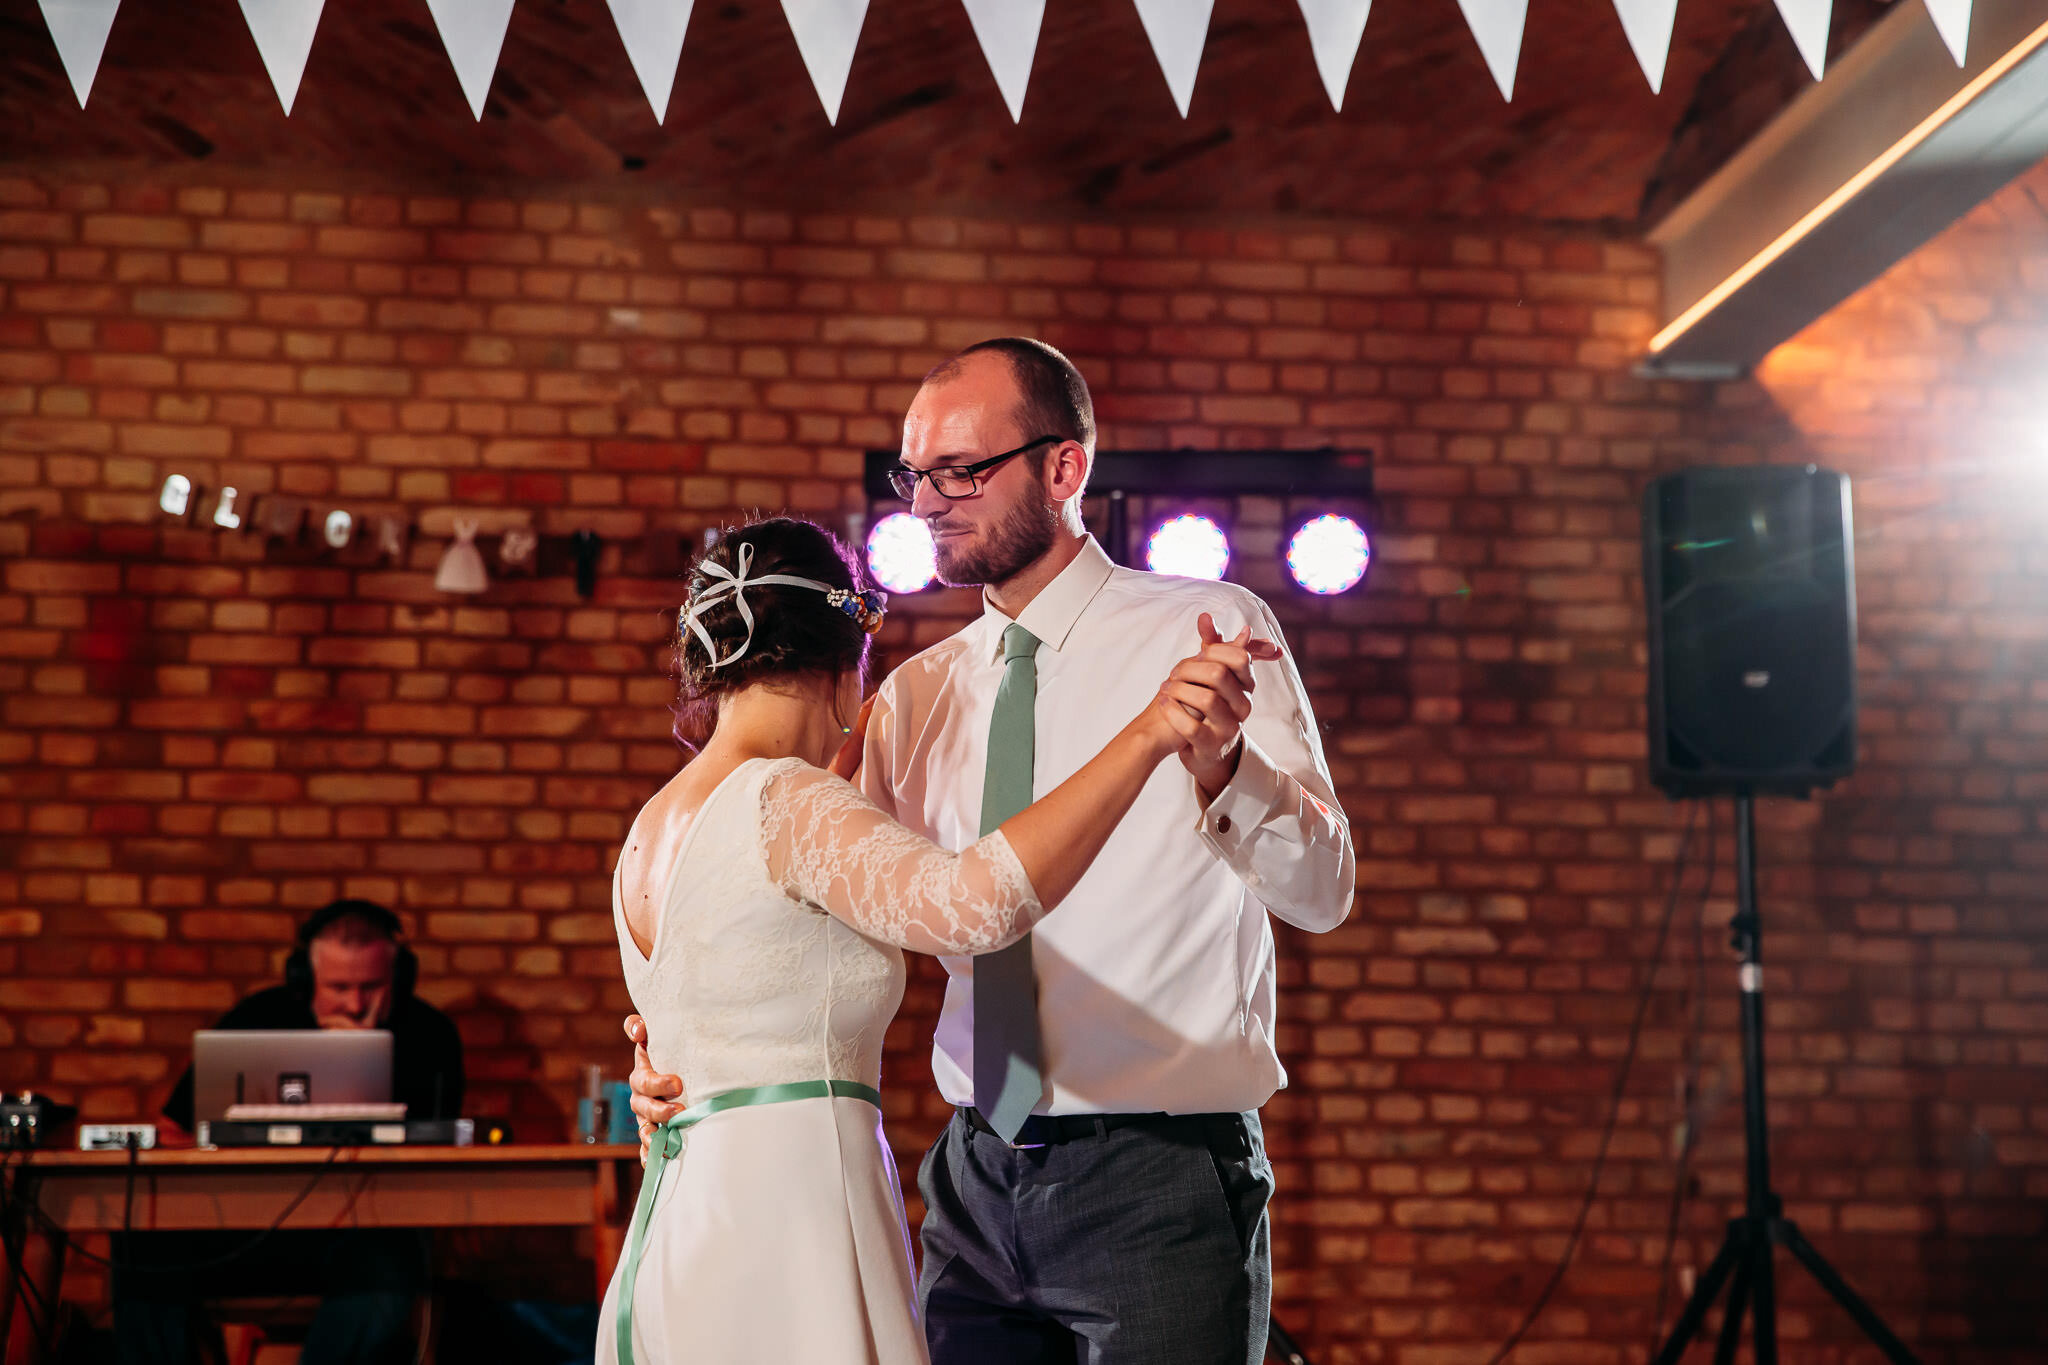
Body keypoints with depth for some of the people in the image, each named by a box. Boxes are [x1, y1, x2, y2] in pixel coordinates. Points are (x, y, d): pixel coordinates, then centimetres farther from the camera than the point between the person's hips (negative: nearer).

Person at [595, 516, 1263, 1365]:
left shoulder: (652, 832, 16)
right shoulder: (780, 802, -11)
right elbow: (971, 902, -27)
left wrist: (844, 761, 43)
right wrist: (1146, 736, -27)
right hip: (788, 1224, -9)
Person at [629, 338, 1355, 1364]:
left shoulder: (1211, 636, -5)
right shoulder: (916, 696, 10)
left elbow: (1321, 890, -16)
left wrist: (1221, 769, -36)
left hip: (1161, 1178, -5)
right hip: (976, 1184, 5)